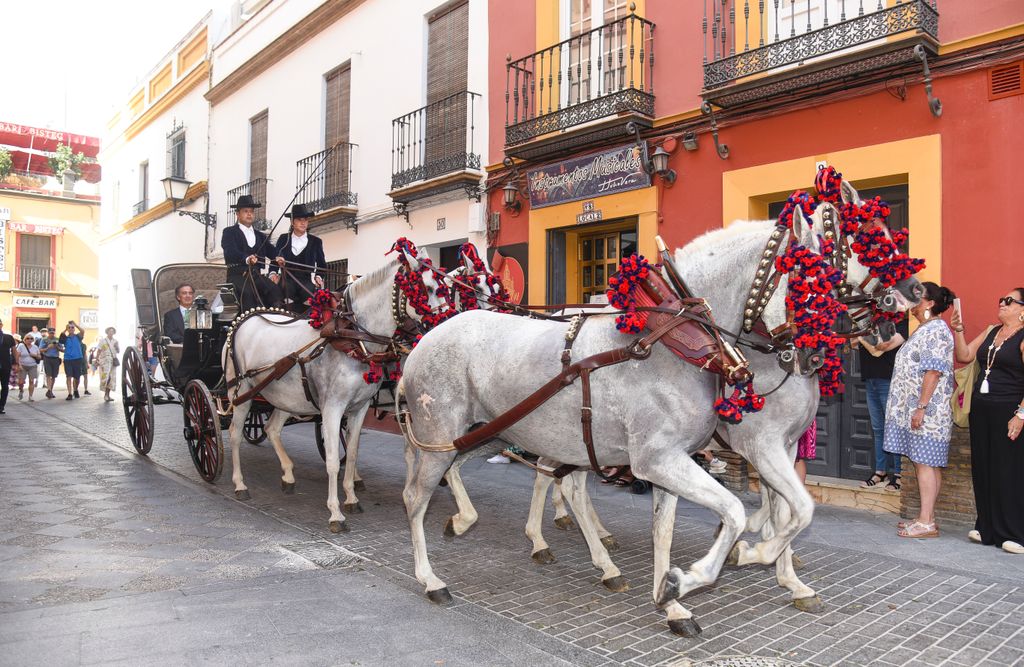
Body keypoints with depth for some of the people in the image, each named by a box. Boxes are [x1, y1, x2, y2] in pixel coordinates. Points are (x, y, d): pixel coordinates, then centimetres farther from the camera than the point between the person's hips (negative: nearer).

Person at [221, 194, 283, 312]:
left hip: (257, 275, 4)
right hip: (238, 274, -4)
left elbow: (272, 252, 11)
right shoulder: (229, 232, 9)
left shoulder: (261, 236, 25)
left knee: (274, 289, -27)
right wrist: (246, 258, -33)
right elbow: (230, 252, -11)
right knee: (248, 292, -34)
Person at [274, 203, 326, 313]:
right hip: (288, 278, 0)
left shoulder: (316, 241, 14)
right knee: (286, 288, -34)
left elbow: (322, 264, 17)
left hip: (307, 279, 0)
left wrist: (319, 277, -2)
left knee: (308, 292, -33)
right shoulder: (283, 239, 16)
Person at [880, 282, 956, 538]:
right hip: (914, 408, 10)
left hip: (926, 411, -10)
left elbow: (933, 372, -20)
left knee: (924, 462, -7)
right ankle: (926, 516, 17)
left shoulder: (936, 330, -13)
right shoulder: (925, 329, 19)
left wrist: (921, 407, -22)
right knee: (923, 462, 11)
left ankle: (926, 523, -3)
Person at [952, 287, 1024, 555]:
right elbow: (964, 356, 12)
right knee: (983, 470, 11)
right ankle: (987, 528, 21)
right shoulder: (991, 331, 13)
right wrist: (958, 331, -1)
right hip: (981, 410, 7)